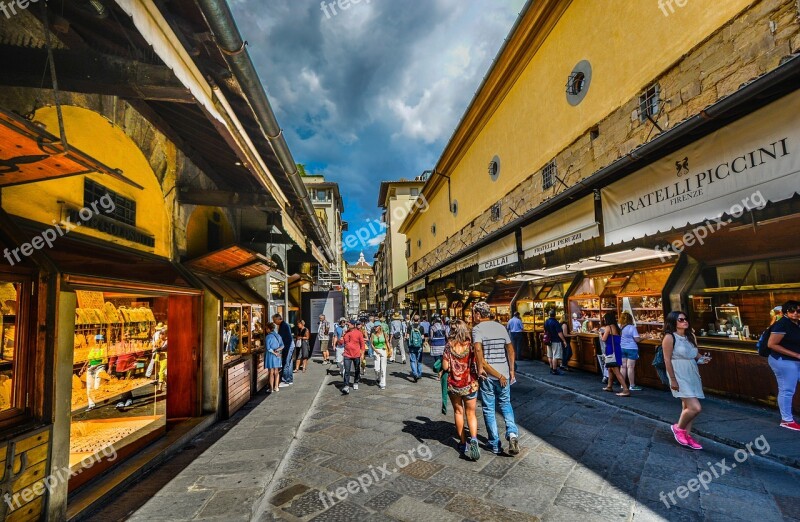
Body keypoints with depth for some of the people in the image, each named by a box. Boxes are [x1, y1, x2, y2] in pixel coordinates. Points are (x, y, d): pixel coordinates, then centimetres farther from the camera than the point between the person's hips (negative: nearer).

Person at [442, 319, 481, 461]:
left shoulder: (449, 346, -11)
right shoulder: (471, 346, -10)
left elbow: (445, 367, -11)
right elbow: (479, 364, -13)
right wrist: (479, 374, 6)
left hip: (453, 384, 0)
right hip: (470, 385, 0)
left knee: (458, 412, 18)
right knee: (471, 413, 13)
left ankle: (463, 444, 22)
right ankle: (474, 439, -10)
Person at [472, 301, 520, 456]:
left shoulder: (477, 329, -9)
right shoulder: (501, 327, 8)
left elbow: (478, 352, -22)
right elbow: (510, 350, 10)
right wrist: (511, 371, 16)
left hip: (487, 375, -4)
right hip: (504, 373, 4)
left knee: (489, 409, 9)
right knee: (505, 404, 22)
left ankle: (495, 445, 16)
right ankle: (512, 433, 2)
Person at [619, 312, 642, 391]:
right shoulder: (632, 328, -13)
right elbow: (637, 339, -15)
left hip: (621, 348, 4)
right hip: (631, 349, -4)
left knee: (623, 366, 10)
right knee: (630, 367, -1)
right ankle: (632, 385, 4)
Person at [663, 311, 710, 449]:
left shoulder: (691, 336, 9)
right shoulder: (669, 337, -13)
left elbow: (694, 354, 20)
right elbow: (667, 360, -14)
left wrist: (702, 358, -3)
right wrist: (673, 379, -16)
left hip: (692, 374, 7)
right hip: (679, 375, -7)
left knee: (687, 407, 13)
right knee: (695, 408, -12)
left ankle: (687, 435, 24)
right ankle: (678, 428, 11)